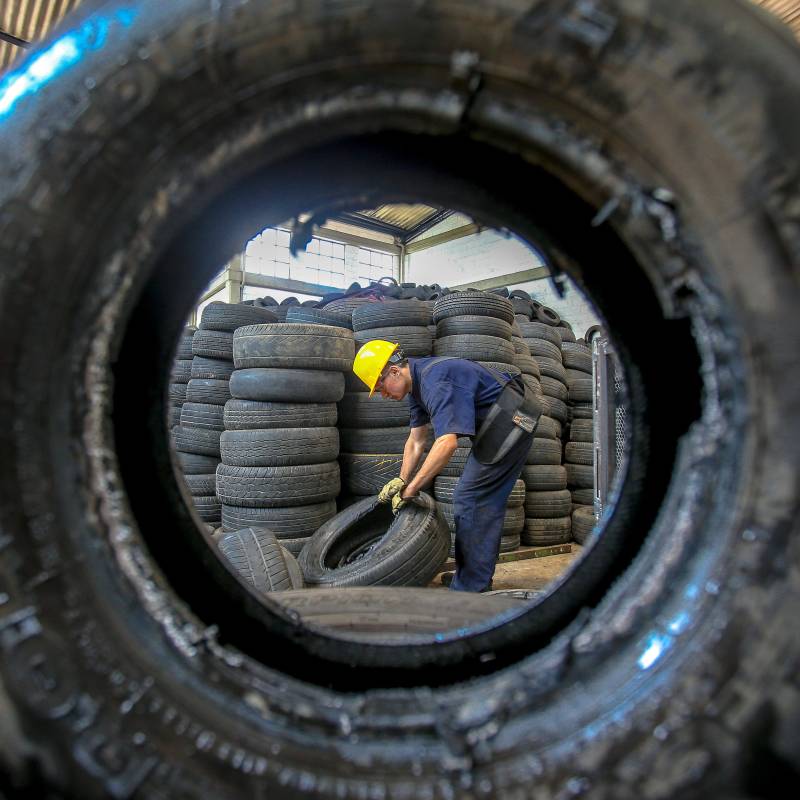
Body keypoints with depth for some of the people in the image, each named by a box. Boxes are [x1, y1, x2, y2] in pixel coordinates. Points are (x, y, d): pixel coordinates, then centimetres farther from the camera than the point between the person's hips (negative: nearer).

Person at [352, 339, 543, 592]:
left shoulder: (434, 380, -25)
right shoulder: (416, 384, 8)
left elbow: (447, 443, -34)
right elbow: (416, 441, 11)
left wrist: (411, 489, -29)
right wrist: (402, 480, 2)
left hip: (511, 417, -10)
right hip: (504, 421, 10)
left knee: (470, 499, -9)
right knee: (486, 500, 14)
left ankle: (469, 589, -1)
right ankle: (478, 578, 26)